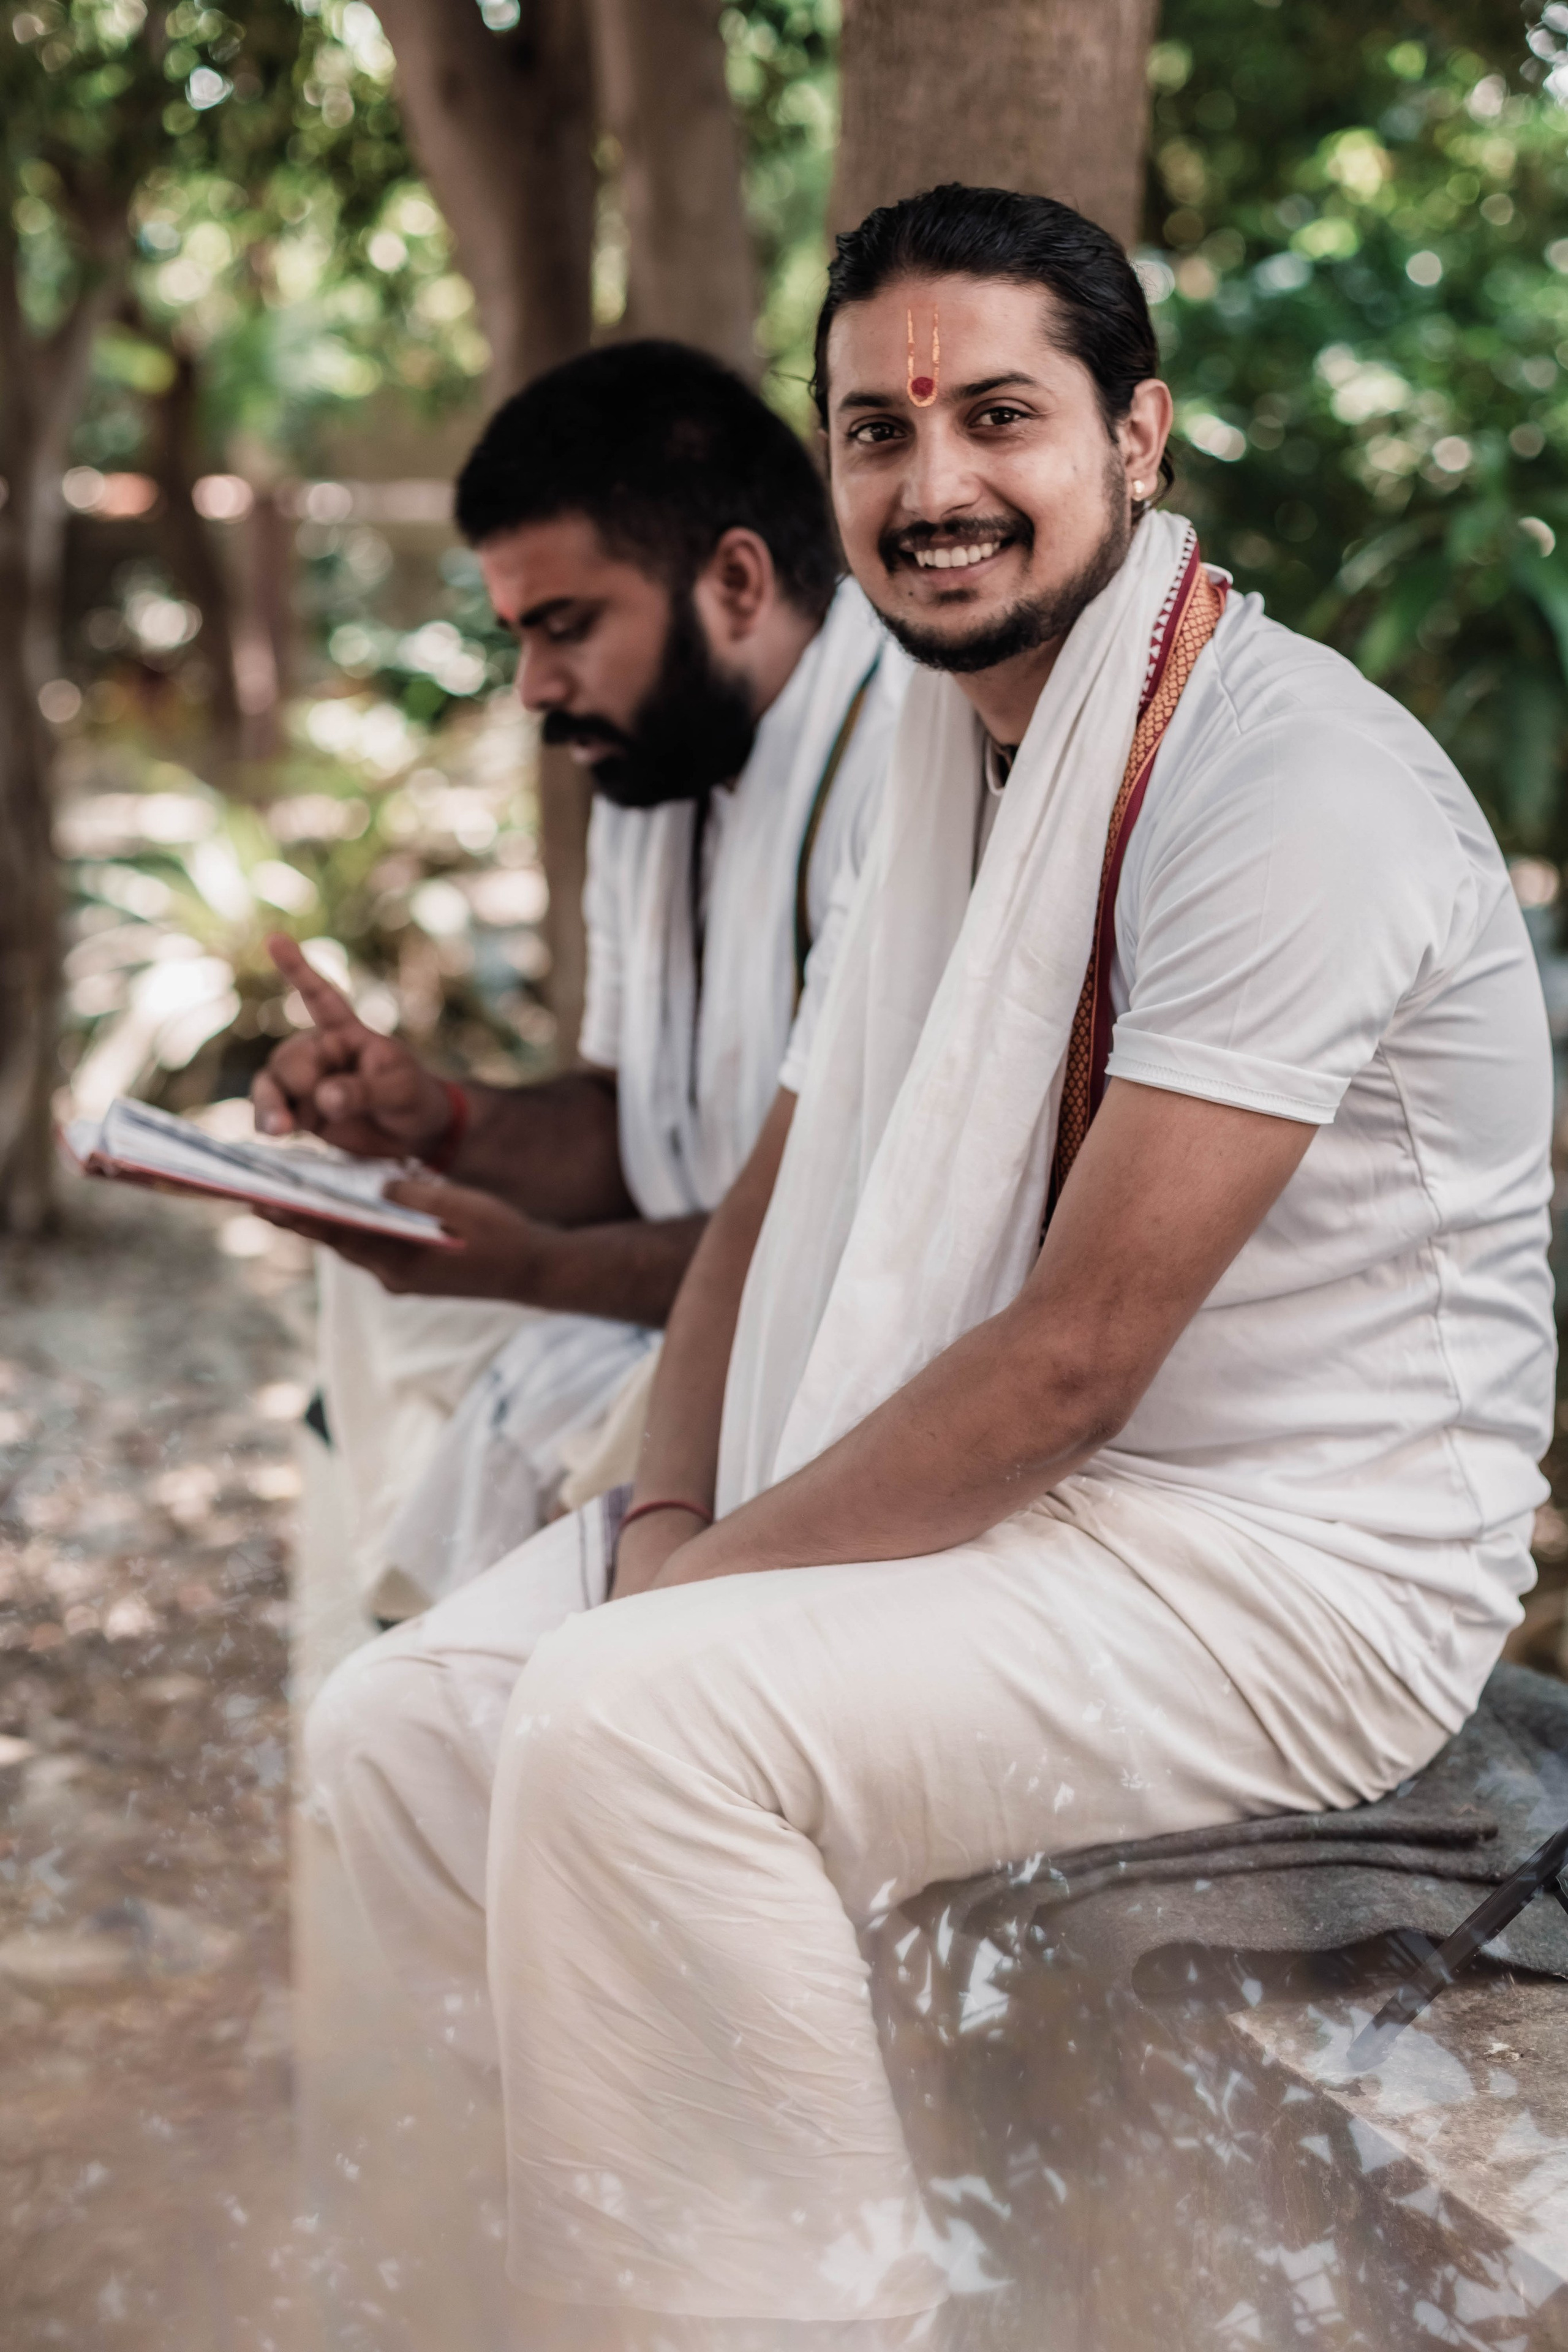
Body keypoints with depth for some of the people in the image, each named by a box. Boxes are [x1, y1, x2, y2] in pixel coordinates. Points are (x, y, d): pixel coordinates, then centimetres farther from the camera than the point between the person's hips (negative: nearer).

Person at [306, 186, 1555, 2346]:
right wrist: (671, 1519, -3)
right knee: (402, 1729, -3)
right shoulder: (963, 755, 11)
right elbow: (787, 1194, 14)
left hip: (1291, 1575, -9)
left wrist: (716, 1577, -15)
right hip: (992, 1501, 9)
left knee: (633, 1730, -29)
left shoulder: (1288, 786, -19)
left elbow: (1076, 1356, -23)